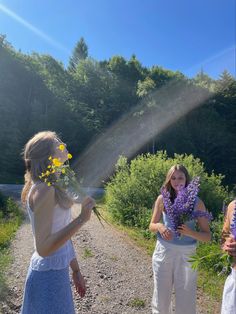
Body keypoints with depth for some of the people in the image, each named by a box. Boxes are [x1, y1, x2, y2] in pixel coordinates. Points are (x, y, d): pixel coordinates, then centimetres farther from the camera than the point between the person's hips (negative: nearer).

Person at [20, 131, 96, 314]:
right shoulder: (44, 189, -22)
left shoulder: (54, 188, 6)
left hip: (57, 271, 9)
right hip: (49, 275, -8)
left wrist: (75, 270, 15)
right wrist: (82, 219, -31)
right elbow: (43, 248, -25)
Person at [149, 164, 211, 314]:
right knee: (161, 296, 16)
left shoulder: (196, 202, -7)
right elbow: (152, 226, 5)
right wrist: (159, 226, -18)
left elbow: (207, 236, -5)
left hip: (187, 254, -1)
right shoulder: (162, 199, -4)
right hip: (163, 252, 1)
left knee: (186, 299, 10)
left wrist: (190, 232, -24)